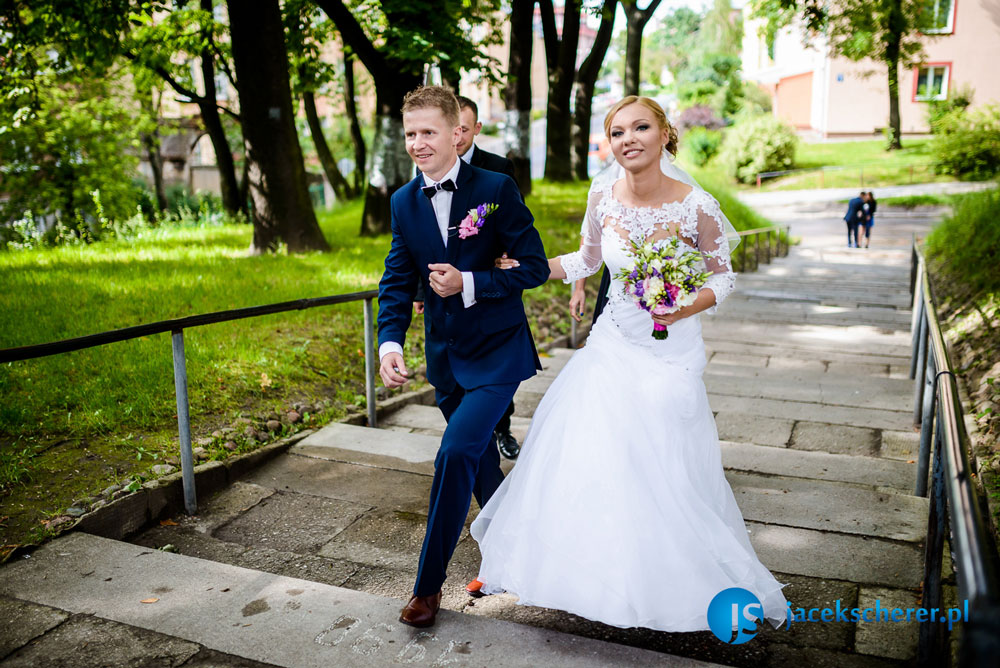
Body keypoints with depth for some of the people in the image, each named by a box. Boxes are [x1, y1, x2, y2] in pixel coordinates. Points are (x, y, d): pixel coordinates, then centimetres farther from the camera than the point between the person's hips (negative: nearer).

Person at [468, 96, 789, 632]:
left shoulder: (697, 206, -16)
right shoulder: (602, 196, -5)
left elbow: (723, 276, -2)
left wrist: (686, 308, -21)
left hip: (670, 352, -3)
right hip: (613, 343, 3)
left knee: (665, 472, 4)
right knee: (579, 456, 10)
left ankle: (680, 581, 30)